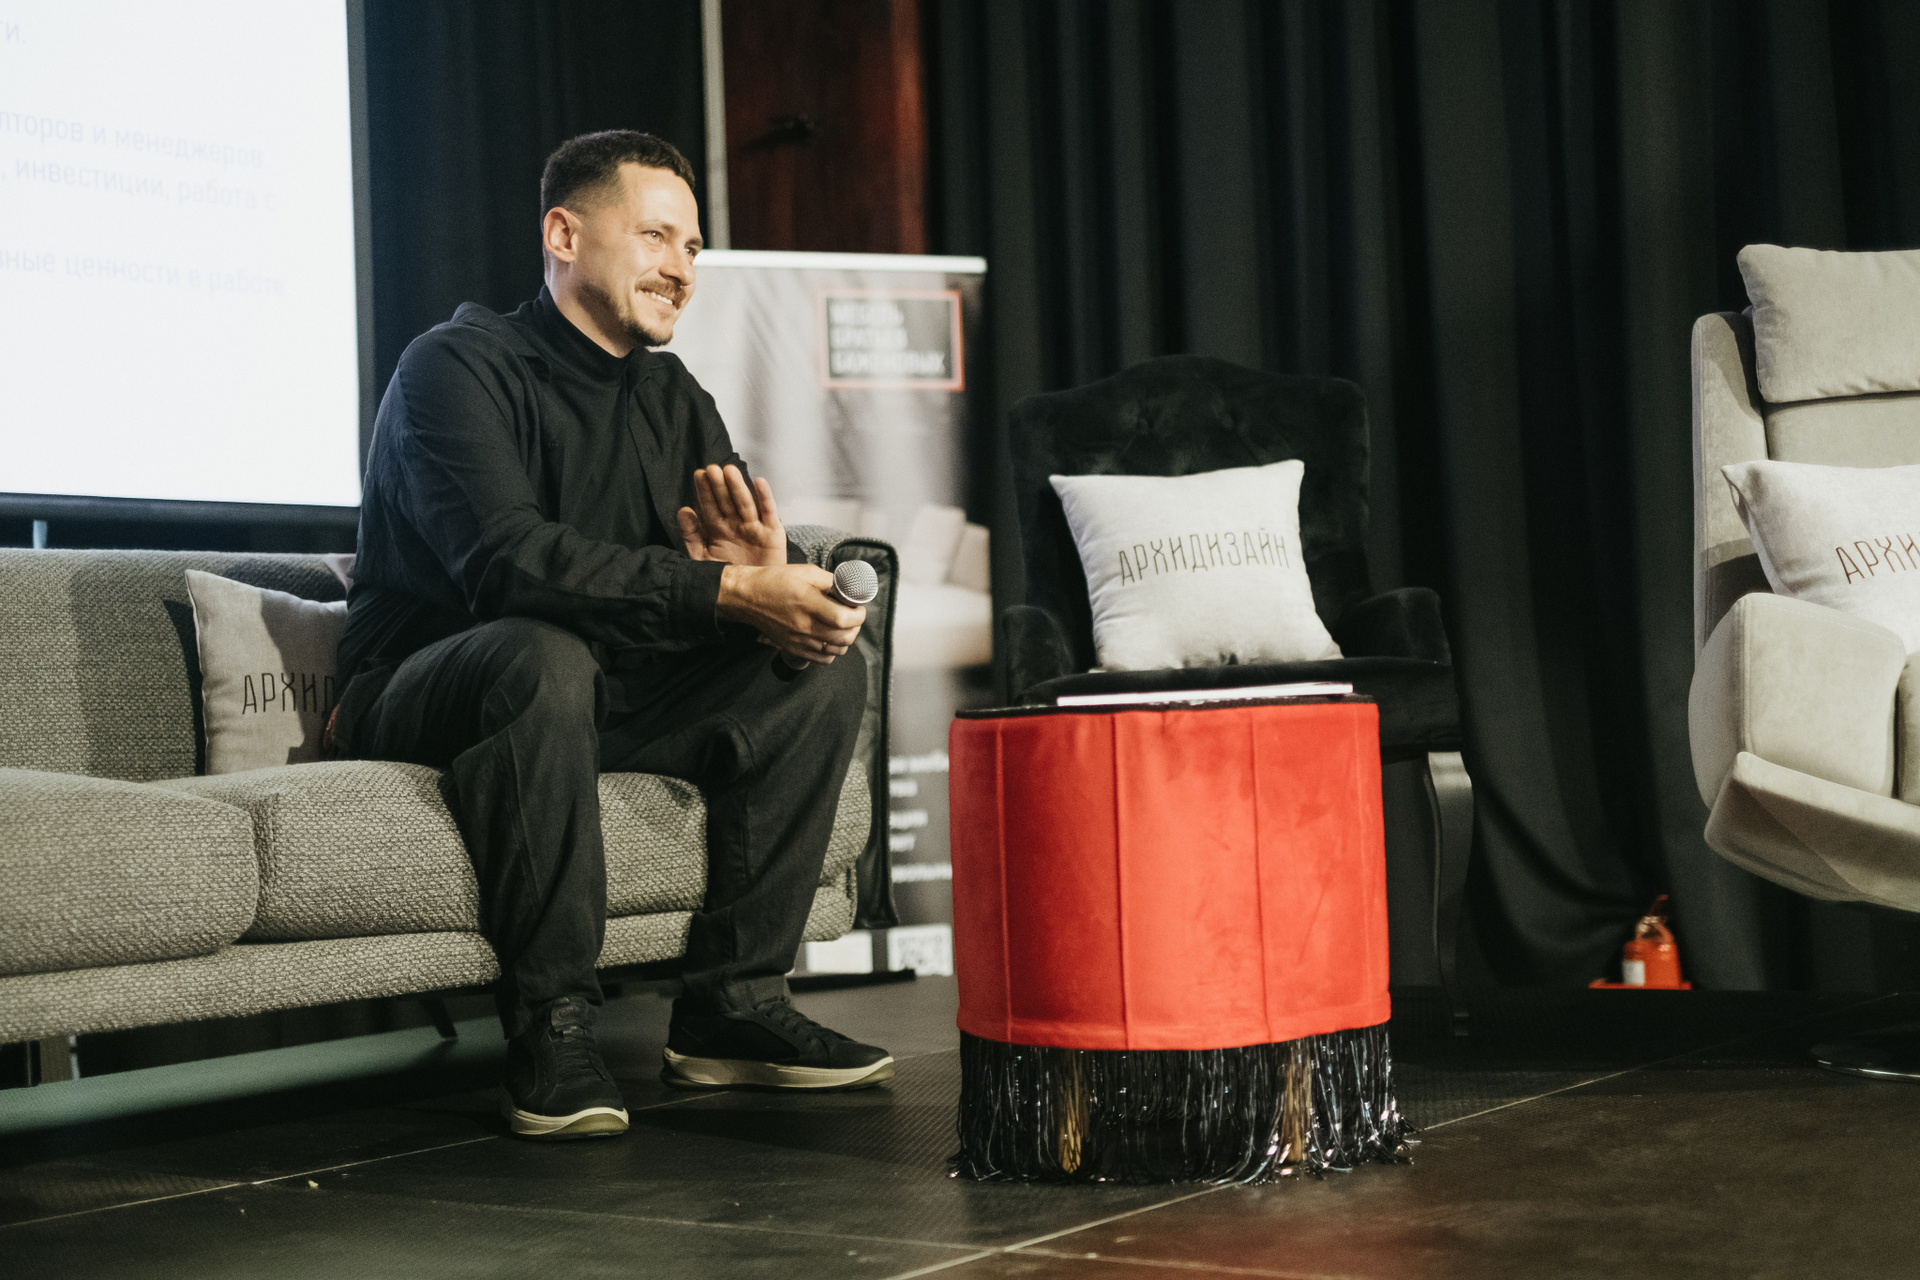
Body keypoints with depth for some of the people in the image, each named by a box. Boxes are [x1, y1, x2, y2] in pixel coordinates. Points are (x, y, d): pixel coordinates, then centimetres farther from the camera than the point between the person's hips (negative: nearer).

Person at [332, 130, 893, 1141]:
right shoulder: (458, 366, -12)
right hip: (425, 703, -7)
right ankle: (550, 1029, -29)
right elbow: (507, 560, -30)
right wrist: (723, 592, -36)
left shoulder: (673, 399, 11)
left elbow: (768, 583, 1)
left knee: (826, 664, -8)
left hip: (611, 704, 7)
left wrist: (771, 577, -26)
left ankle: (731, 1004, -9)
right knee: (544, 656, -39)